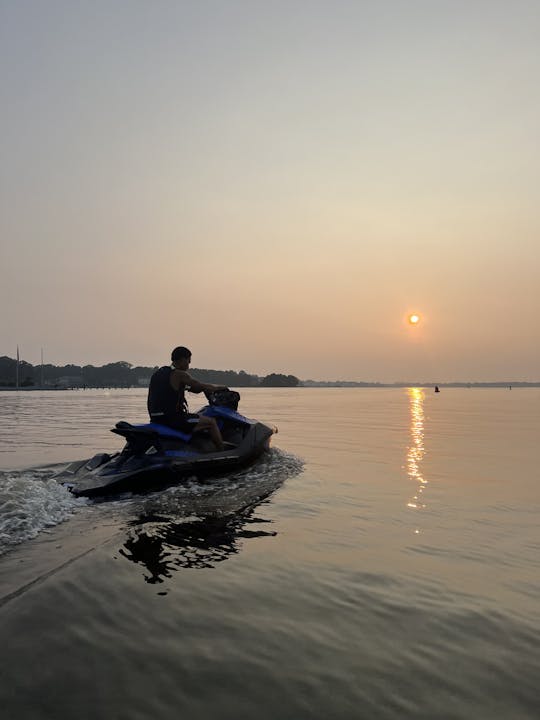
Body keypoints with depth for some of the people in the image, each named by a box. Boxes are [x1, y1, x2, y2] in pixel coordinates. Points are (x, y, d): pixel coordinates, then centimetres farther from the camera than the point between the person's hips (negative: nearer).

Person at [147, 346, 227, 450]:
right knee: (211, 422, 0)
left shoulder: (158, 372, 14)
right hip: (172, 418, -9)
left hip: (156, 419, 9)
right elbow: (203, 386, -6)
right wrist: (219, 387, 10)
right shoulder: (180, 374, -11)